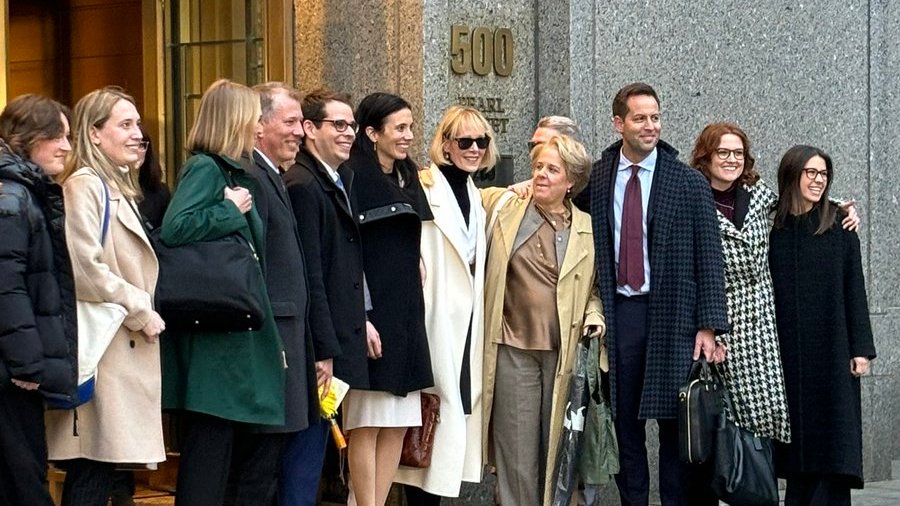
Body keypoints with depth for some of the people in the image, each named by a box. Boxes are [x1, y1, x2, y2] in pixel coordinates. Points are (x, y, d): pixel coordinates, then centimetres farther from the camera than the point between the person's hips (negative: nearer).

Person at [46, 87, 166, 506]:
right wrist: (142, 312, -12)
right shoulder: (84, 186, -10)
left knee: (98, 469, 9)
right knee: (92, 472, -9)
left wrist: (146, 311, 15)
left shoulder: (117, 187, 20)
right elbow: (85, 270, -20)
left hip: (124, 350, 9)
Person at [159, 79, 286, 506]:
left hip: (238, 328, 10)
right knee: (211, 445, -8)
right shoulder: (204, 168, -10)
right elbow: (173, 229, -26)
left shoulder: (233, 172, 17)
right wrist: (231, 210, -14)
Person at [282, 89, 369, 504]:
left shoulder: (342, 181, 16)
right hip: (317, 348, -9)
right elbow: (310, 278, -18)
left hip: (338, 341, 9)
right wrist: (324, 352, -18)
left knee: (312, 450, 12)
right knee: (306, 451, -5)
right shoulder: (302, 186, -14)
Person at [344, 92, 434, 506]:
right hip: (371, 313, -8)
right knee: (367, 423, -5)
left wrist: (413, 311, 16)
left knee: (398, 423, 7)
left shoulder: (407, 180, 16)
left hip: (406, 314, 8)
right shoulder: (353, 180, -9)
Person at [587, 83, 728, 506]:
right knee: (624, 423, 6)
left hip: (672, 316, -1)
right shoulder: (594, 181, 5)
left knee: (675, 423, 1)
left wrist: (708, 326, -5)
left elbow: (709, 259, 0)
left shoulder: (689, 184, 1)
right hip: (616, 314, 2)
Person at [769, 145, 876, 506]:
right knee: (797, 441, 5)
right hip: (786, 351, 1)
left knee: (830, 445, -2)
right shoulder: (771, 228, 3)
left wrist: (861, 348, -3)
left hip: (831, 350, -1)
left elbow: (854, 288, 2)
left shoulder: (840, 227, 2)